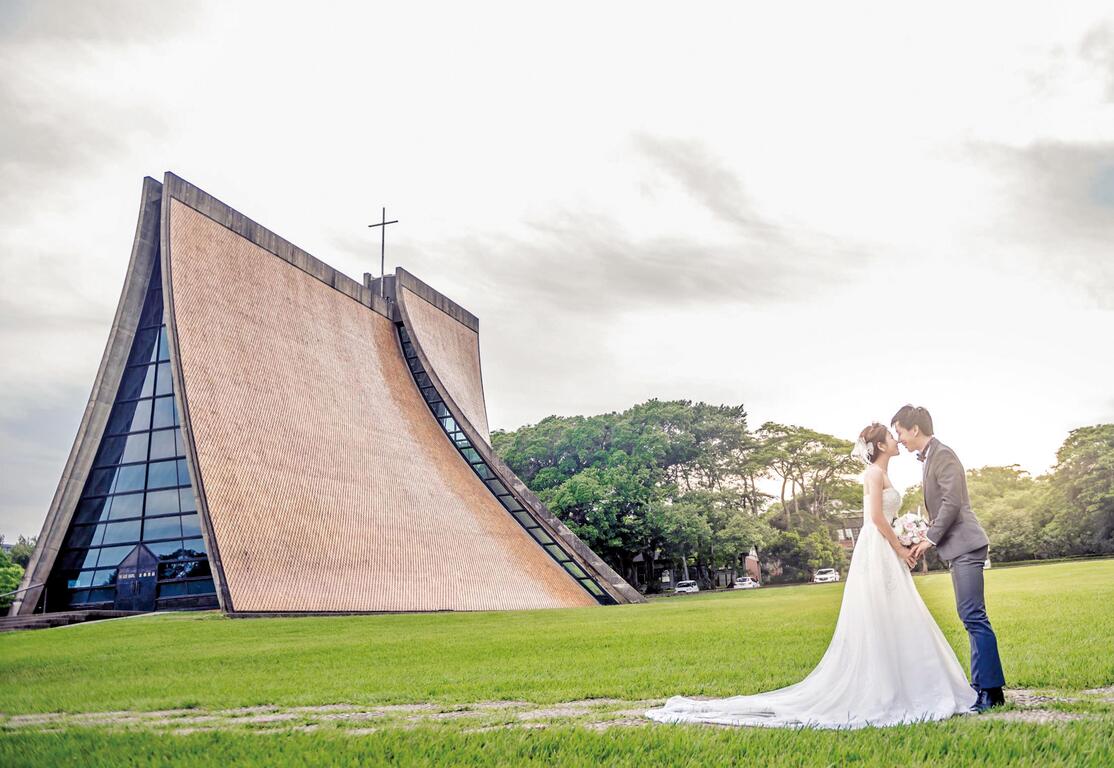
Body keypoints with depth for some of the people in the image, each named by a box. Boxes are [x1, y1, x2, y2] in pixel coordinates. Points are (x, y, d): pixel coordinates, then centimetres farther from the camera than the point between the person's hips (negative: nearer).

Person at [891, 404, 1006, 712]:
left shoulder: (943, 455, -11)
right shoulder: (930, 457, 18)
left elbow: (952, 503, -18)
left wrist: (930, 539, -14)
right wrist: (929, 537, 13)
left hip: (965, 547, -11)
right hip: (958, 548, 11)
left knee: (973, 617, -11)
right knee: (970, 616, 12)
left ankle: (990, 691, -8)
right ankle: (983, 684, 17)